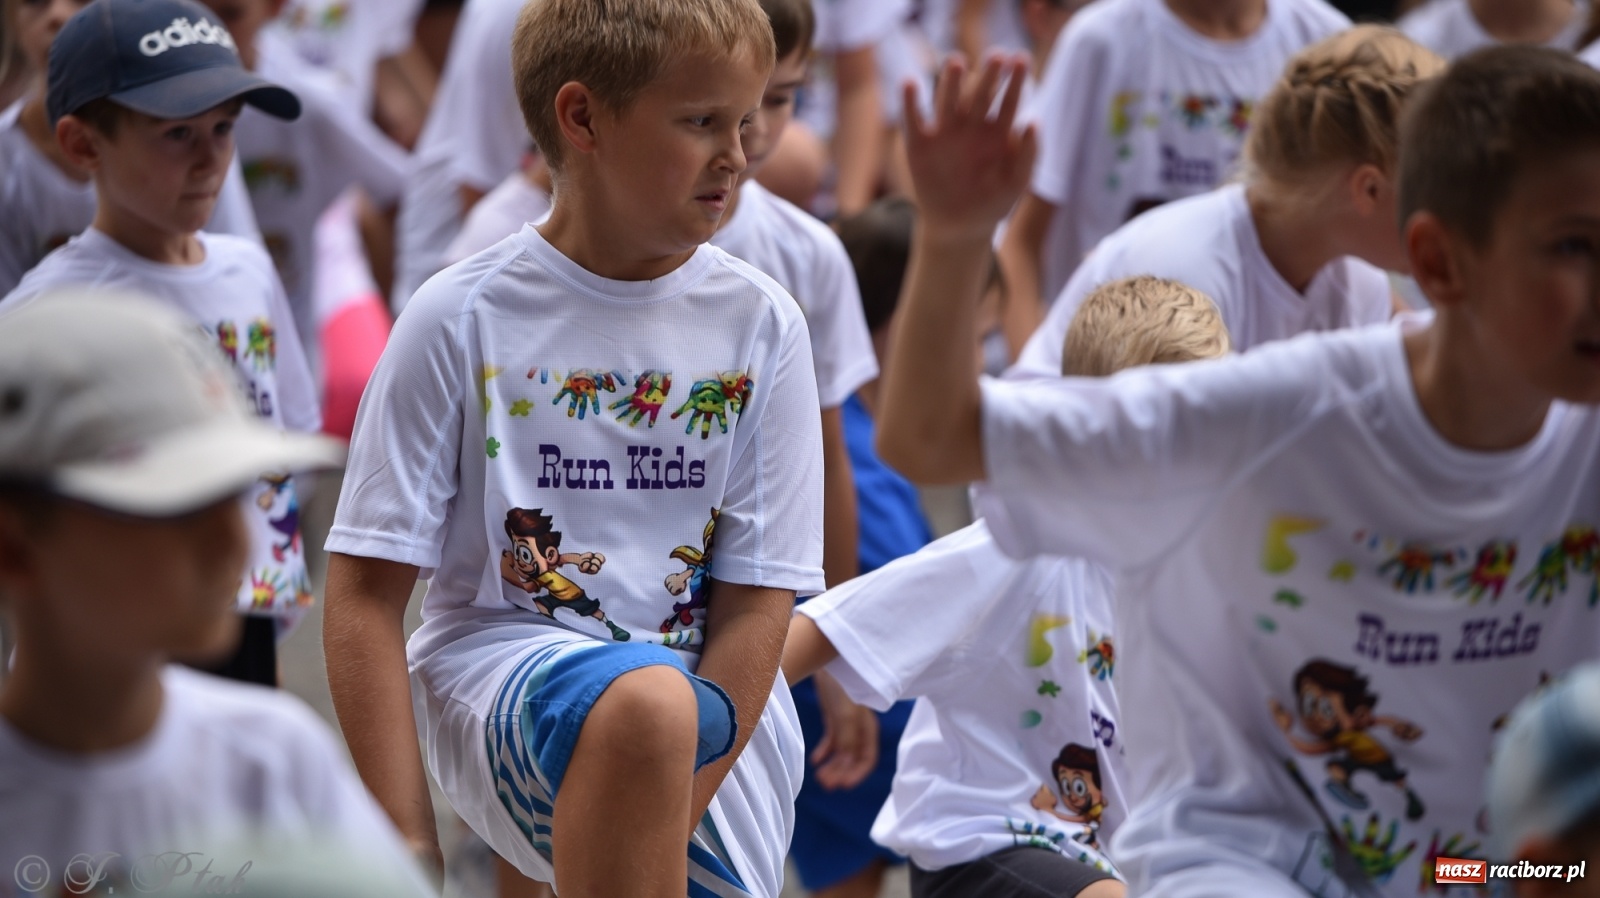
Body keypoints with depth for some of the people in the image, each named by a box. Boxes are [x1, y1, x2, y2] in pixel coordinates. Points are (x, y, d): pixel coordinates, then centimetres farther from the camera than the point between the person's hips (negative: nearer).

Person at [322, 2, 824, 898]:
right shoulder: (464, 319, -6)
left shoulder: (761, 325, 0)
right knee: (643, 705, -34)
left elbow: (757, 606, -2)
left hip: (718, 703, 4)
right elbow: (365, 594, -5)